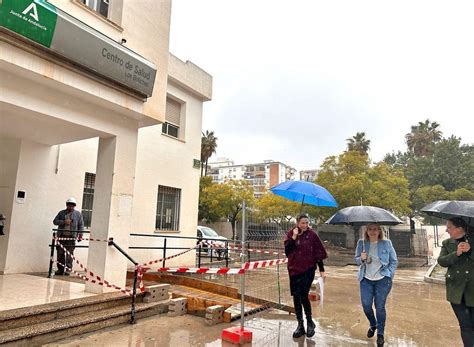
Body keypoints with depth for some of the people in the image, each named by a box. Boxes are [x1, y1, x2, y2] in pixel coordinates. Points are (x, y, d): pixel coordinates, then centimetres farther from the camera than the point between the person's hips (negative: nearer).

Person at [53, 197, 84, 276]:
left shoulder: (78, 214, 10)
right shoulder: (61, 213, 15)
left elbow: (81, 225, 7)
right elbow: (55, 221, 7)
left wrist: (80, 234, -4)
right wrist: (63, 222, -9)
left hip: (71, 237, -2)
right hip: (61, 236, 2)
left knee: (69, 254, -5)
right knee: (60, 253, 3)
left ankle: (68, 269, -1)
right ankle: (60, 269, 11)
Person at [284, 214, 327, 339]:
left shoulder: (312, 234, -5)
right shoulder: (291, 233, 1)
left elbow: (318, 253, -1)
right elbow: (287, 250, -8)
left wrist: (321, 269, 0)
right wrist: (294, 237, -17)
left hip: (308, 270, -3)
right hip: (294, 269, 3)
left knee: (303, 296, -10)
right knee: (296, 297, 9)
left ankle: (310, 322, 15)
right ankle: (300, 325, 24)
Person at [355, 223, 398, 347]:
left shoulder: (387, 243, -4)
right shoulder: (361, 243, 0)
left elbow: (394, 261, 4)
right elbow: (356, 260, 7)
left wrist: (389, 274, -4)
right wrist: (361, 259, -15)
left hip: (382, 280, -2)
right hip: (366, 280, 2)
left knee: (380, 307, 3)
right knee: (366, 305, 0)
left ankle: (380, 334, 22)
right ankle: (373, 325, 32)